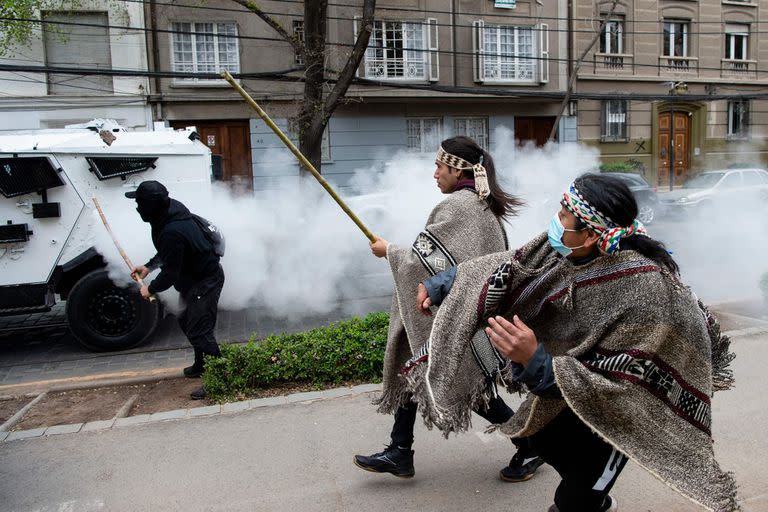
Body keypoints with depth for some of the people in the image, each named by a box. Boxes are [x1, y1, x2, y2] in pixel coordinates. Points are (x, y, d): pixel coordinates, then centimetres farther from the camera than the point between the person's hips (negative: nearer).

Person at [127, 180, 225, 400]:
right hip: (196, 277, 11)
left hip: (205, 282, -11)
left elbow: (170, 273, -23)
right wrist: (148, 266, 14)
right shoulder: (171, 211, -1)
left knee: (199, 330, -8)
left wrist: (151, 289, -6)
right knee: (187, 322, 23)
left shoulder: (172, 232, -33)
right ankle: (201, 365, 40)